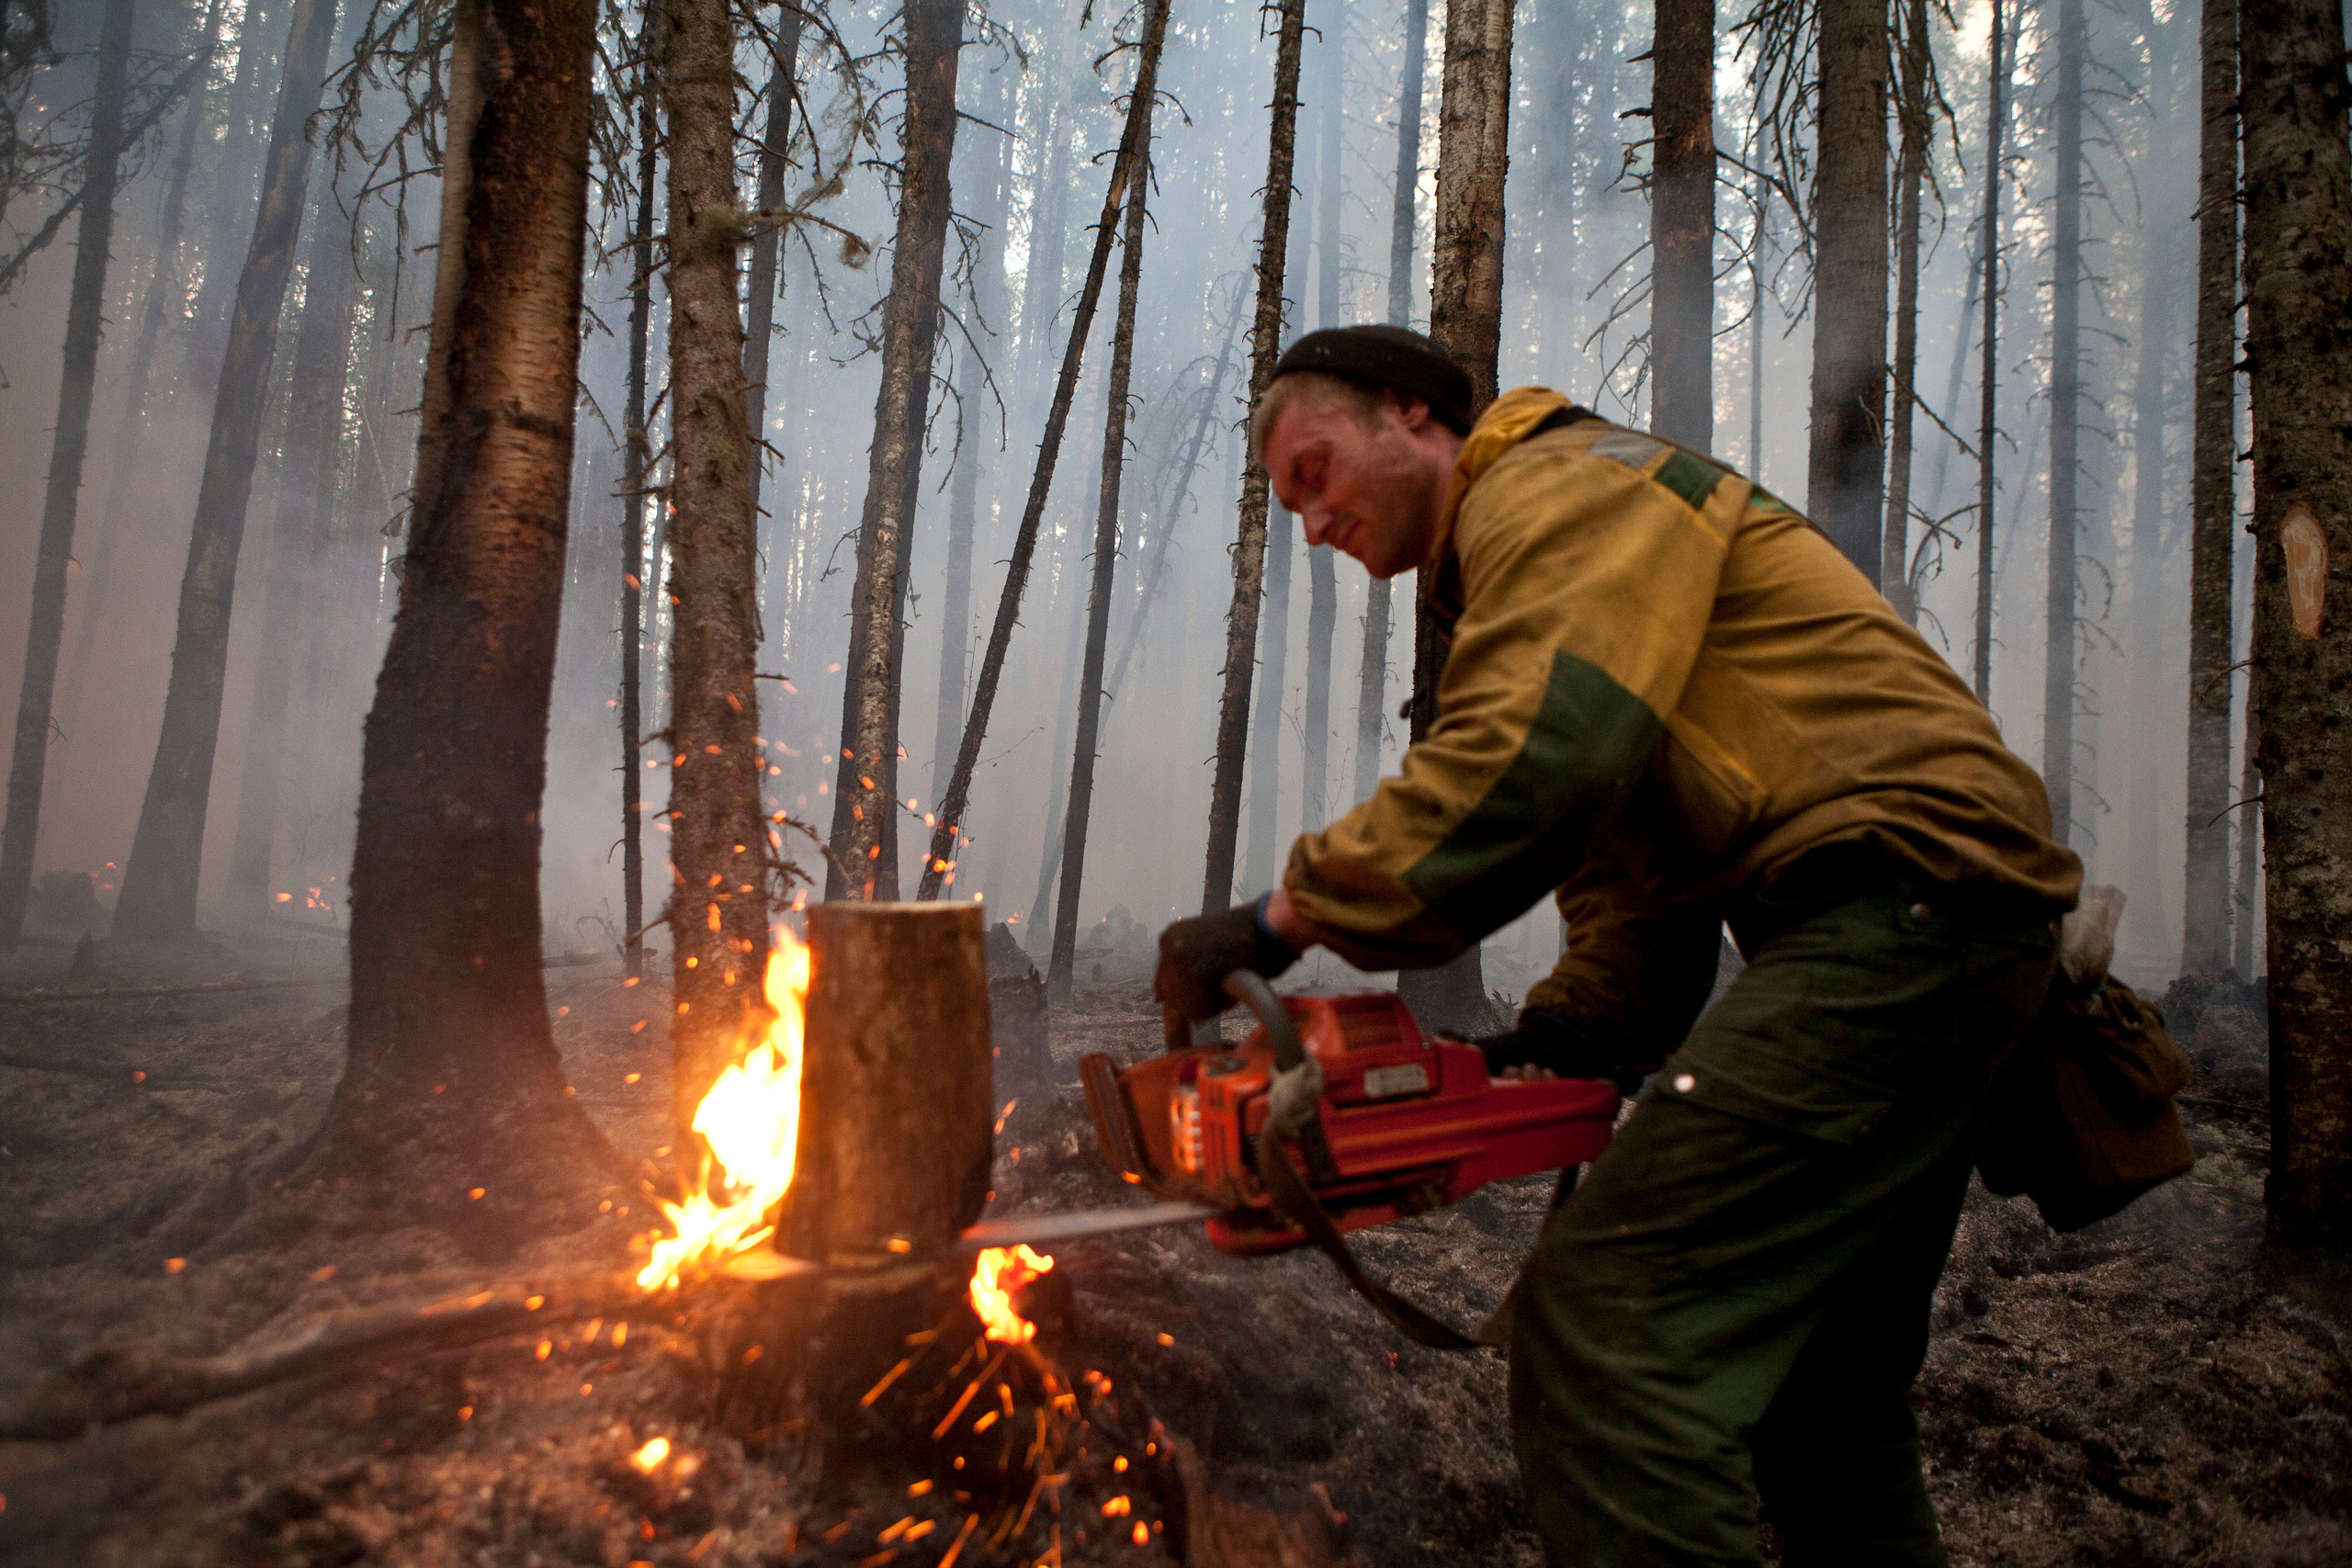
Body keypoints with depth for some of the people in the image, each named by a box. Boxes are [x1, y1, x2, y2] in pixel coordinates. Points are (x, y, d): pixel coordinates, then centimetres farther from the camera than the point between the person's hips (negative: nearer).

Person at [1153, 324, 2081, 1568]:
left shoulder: (1564, 482, -4)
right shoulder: (1509, 577, 25)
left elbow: (1529, 764, -23)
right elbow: (1638, 890, 19)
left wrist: (1284, 917, -17)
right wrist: (1527, 1065, 6)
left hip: (1902, 884, -11)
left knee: (1606, 1317, -19)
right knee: (1817, 1386, 18)